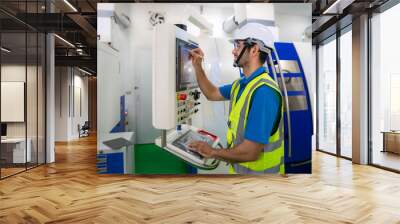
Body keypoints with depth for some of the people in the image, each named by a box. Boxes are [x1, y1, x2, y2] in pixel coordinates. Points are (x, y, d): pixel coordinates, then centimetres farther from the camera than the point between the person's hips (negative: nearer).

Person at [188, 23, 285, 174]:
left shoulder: (264, 91, -26)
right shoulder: (241, 84, 4)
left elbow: (250, 152, -29)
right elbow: (212, 94, 22)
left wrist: (212, 152, -15)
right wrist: (197, 66, 11)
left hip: (256, 170, -8)